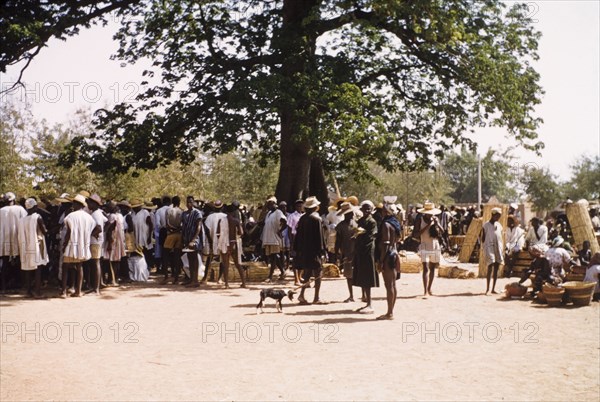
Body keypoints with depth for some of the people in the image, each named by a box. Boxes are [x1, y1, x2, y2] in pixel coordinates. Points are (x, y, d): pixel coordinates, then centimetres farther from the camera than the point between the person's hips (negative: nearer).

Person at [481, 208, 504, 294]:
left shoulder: (499, 225, 13)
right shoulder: (486, 225, -3)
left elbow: (500, 238, 16)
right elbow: (483, 238, -2)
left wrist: (502, 250, 11)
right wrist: (483, 250, -8)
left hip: (498, 248, 6)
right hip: (489, 248, -6)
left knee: (496, 269, 5)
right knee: (490, 268, -13)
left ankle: (493, 289, 11)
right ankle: (487, 289, -11)